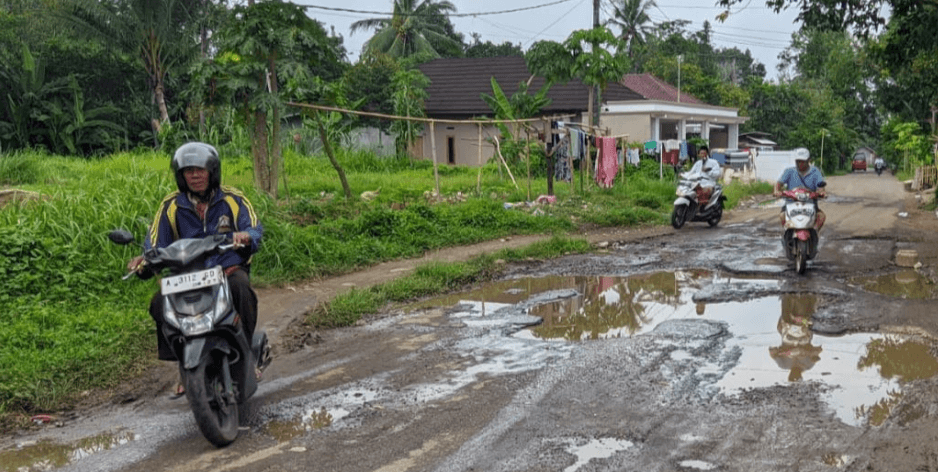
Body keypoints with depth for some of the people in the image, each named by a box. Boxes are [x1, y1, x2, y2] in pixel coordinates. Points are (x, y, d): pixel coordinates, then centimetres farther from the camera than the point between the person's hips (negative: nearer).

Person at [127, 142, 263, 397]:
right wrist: (145, 261, -20)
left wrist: (245, 237, -33)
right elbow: (156, 243, 4)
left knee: (241, 287, -36)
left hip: (229, 268, -2)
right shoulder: (171, 206, 8)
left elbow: (254, 228, -8)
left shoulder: (233, 199, 4)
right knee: (159, 303, -24)